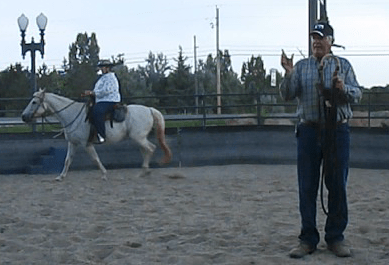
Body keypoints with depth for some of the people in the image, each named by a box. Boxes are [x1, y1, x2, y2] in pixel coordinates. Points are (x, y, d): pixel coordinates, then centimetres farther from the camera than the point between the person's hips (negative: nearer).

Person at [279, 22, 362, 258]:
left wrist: (344, 88, -18)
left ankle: (335, 238, 14)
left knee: (337, 186, 3)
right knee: (307, 187, 2)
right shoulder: (301, 66, 10)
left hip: (338, 131, 0)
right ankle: (308, 239, 10)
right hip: (309, 131, 0)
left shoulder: (343, 65, 9)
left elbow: (357, 95, 2)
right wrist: (289, 75, -15)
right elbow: (287, 95, 2)